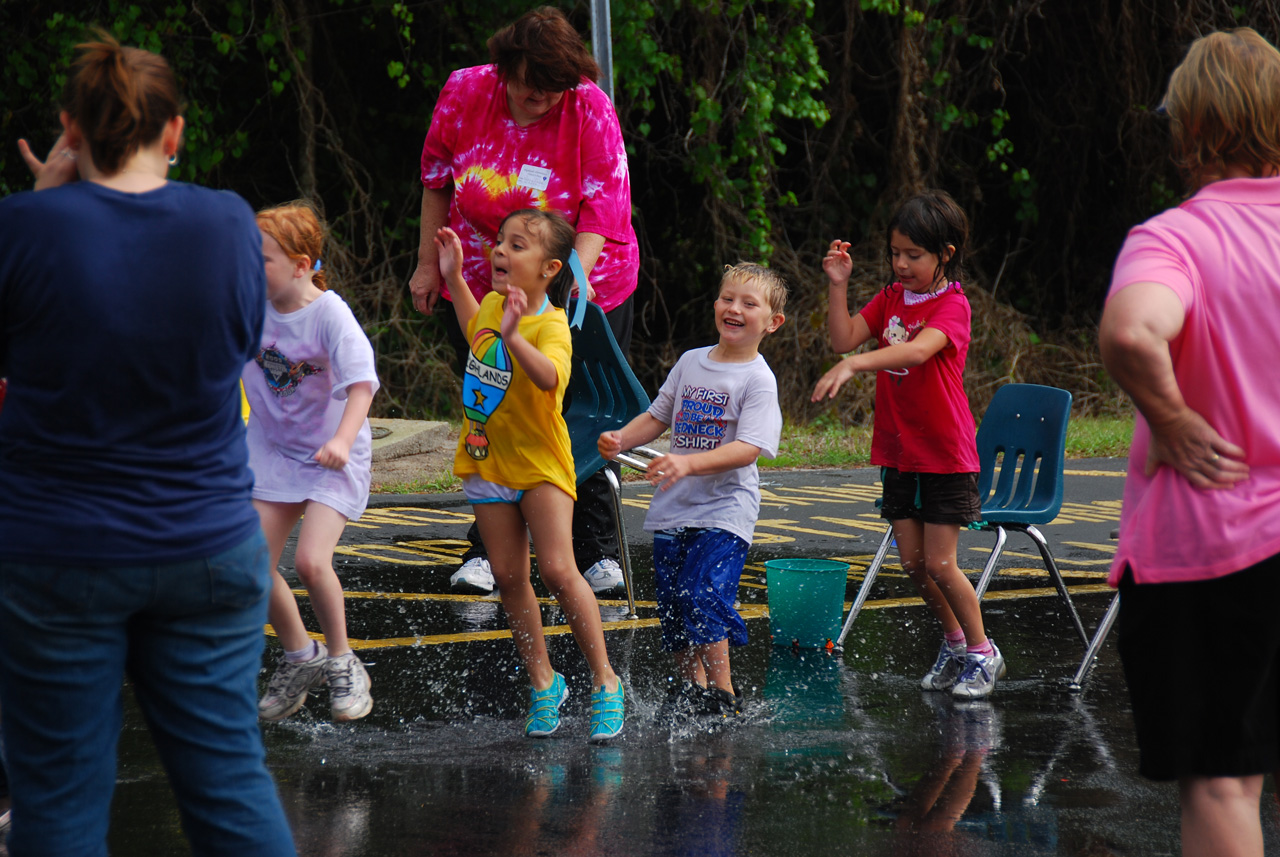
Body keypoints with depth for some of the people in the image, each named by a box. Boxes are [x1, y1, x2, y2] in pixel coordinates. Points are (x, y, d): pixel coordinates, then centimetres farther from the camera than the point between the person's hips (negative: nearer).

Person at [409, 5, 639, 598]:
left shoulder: (592, 112, -18)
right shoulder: (464, 93, -10)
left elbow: (601, 209, -20)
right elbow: (437, 177, 5)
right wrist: (429, 263, 7)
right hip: (478, 285, 2)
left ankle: (598, 554, 12)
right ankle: (486, 550, 16)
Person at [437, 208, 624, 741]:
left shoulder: (551, 326, -21)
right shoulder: (494, 304, 3)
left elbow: (549, 377, -43)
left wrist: (513, 337, -57)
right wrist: (454, 278, 22)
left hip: (539, 462, -7)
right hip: (487, 461, 7)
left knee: (557, 570, -14)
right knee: (508, 576, 5)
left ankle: (605, 681, -3)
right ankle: (543, 682, 18)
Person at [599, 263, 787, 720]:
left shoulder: (758, 379, -9)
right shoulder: (691, 362, 10)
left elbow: (747, 449, -19)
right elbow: (658, 416, 21)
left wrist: (687, 463, -31)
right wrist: (621, 439, 2)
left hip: (724, 512, -6)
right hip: (673, 508, 6)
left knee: (704, 595, -19)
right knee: (671, 604, 9)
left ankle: (723, 694, -8)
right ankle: (690, 685, 26)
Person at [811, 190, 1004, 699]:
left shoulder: (952, 304, -14)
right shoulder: (890, 298, 8)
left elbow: (917, 351, -33)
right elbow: (844, 339, -2)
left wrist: (853, 365, -45)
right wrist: (838, 285, -14)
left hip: (946, 454, -6)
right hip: (898, 450, 6)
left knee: (939, 563, -6)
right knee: (913, 561, 7)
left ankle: (982, 652, 10)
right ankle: (954, 643, 26)